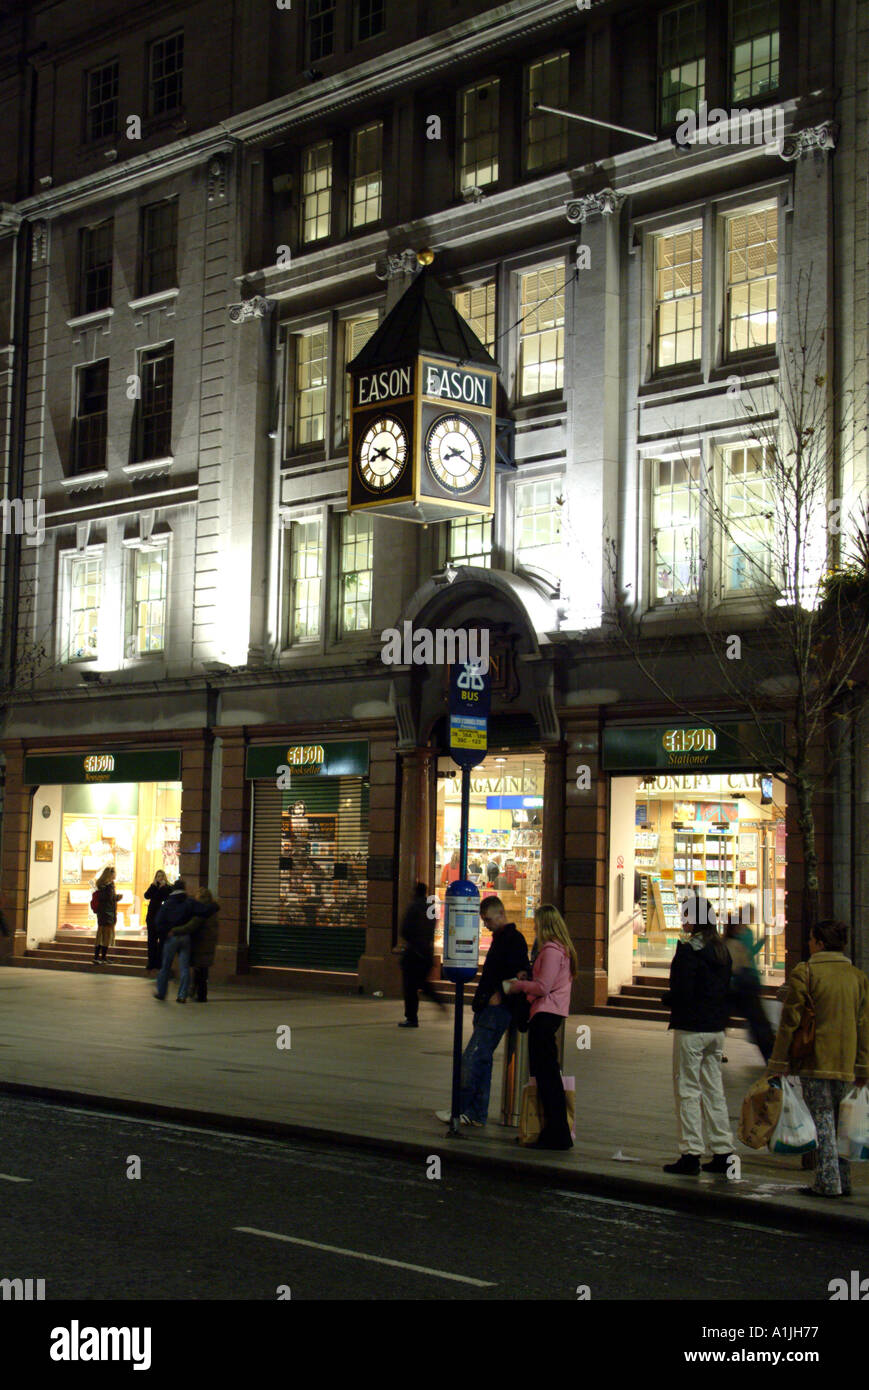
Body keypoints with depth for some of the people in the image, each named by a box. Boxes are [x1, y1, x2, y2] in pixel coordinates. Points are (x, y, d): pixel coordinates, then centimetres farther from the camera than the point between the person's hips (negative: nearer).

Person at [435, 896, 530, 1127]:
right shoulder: (499, 939, 19)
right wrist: (481, 1000, 15)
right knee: (482, 1060, 11)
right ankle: (478, 1113, 14)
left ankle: (463, 1109, -6)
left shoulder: (514, 939, -11)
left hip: (497, 1010, -10)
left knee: (472, 1058, -10)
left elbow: (522, 973, -19)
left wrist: (500, 995, -17)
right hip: (486, 1008, 10)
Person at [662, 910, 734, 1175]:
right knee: (714, 1090, 12)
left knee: (688, 1091, -1)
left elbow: (682, 992, -20)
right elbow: (728, 989, 13)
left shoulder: (688, 951, -15)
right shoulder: (721, 950, 9)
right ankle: (723, 1152, 14)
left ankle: (691, 1154, -1)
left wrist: (667, 999, -1)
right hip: (716, 1029, 7)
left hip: (691, 1029, -7)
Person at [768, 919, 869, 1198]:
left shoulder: (804, 973, -6)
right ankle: (843, 1181, 14)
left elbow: (790, 1021, -7)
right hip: (846, 1062, 5)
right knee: (840, 1122, 14)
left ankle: (828, 1183, -5)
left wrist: (778, 1064, -3)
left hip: (815, 1060, -5)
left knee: (822, 1120, -3)